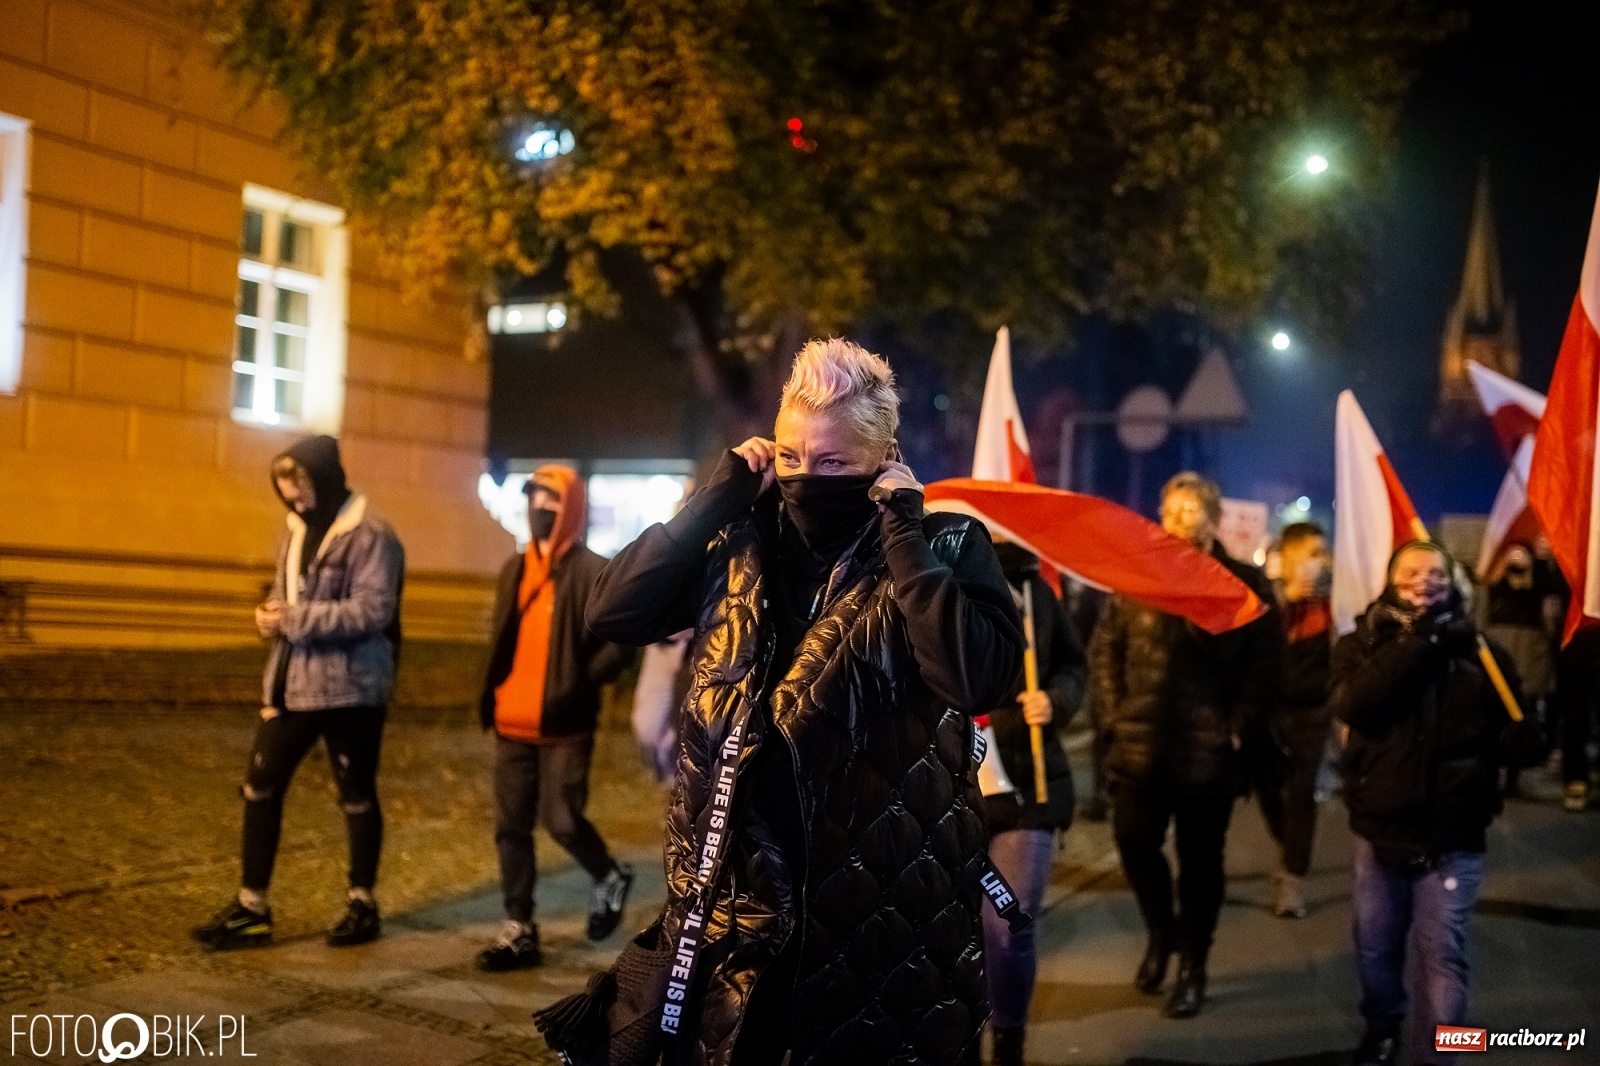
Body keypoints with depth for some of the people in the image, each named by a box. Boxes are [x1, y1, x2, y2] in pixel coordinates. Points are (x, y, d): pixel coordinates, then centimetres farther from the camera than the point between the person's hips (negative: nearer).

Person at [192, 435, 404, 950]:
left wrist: (293, 619, -23)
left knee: (356, 796, 7)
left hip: (348, 686, -8)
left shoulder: (370, 535, -14)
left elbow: (372, 611, -23)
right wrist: (272, 612, -3)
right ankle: (251, 907, 17)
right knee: (260, 788, 7)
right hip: (291, 683, 8)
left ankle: (363, 904, 23)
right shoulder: (298, 530, 12)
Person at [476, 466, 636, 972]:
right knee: (511, 827, 6)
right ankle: (519, 931, 16)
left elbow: (623, 640, -11)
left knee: (561, 820, -8)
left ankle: (610, 878, 23)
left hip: (563, 728, -6)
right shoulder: (515, 568, 13)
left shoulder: (593, 571, -7)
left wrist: (581, 685, -18)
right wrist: (490, 691, 10)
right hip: (512, 724, 6)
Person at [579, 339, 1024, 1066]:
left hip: (882, 901, -3)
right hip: (738, 894, 4)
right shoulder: (743, 544, 5)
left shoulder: (944, 549, -7)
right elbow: (614, 613, -4)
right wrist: (720, 493, -6)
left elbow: (980, 678, -24)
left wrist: (903, 531, -19)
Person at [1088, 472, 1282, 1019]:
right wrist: (1111, 714, 1)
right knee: (1133, 839, 4)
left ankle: (1192, 968, 23)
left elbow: (1265, 664, -5)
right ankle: (1161, 930, 33)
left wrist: (1238, 727, -11)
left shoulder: (1246, 583, -2)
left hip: (1208, 751, -3)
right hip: (1140, 744, 3)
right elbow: (1105, 647, 9)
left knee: (1200, 860, 7)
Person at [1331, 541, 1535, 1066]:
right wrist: (1418, 640, -26)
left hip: (1452, 839, -2)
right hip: (1380, 831, 2)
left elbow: (1512, 736, 0)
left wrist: (1527, 731, -22)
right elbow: (1351, 703, -22)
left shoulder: (1479, 652, -2)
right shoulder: (1364, 643, -1)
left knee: (1441, 954, 1)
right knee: (1375, 947, 18)